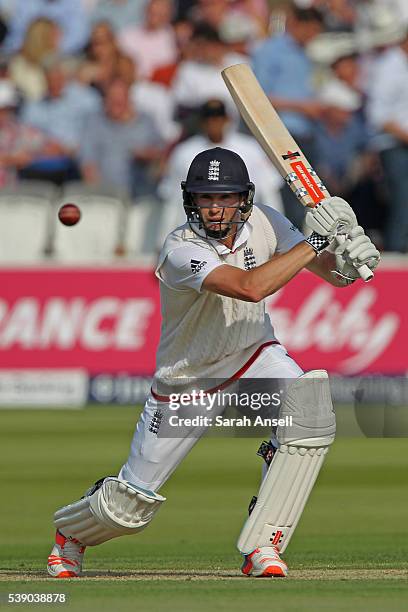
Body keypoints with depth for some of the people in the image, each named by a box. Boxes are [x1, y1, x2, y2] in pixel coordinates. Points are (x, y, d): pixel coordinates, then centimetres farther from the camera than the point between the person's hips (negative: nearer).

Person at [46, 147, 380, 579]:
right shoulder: (181, 249, -30)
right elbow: (249, 286, -45)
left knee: (311, 411, -29)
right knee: (131, 506, 1)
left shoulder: (262, 223, -13)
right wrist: (316, 241, -42)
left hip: (254, 357, 4)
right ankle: (70, 531, 39)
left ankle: (262, 545, -19)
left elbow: (331, 274, -13)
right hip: (185, 380, -4)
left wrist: (345, 259, -37)